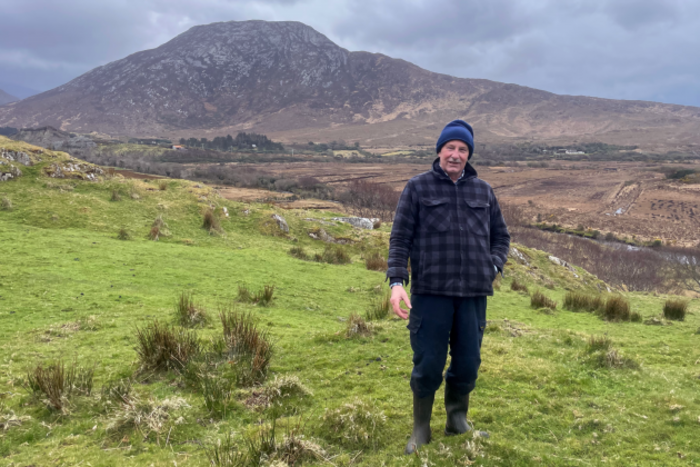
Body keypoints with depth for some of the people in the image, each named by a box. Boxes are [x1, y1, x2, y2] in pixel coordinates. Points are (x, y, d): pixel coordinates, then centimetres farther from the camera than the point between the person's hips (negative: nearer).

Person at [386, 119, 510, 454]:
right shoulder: (418, 187, 2)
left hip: (473, 294, 3)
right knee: (428, 364, 2)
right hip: (430, 292, -3)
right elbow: (400, 239, -2)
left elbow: (500, 237, 18)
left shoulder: (483, 190, 11)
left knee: (468, 363, 9)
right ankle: (421, 429, 23)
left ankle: (457, 421, 32)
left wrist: (493, 269, 1)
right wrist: (396, 282, -13)